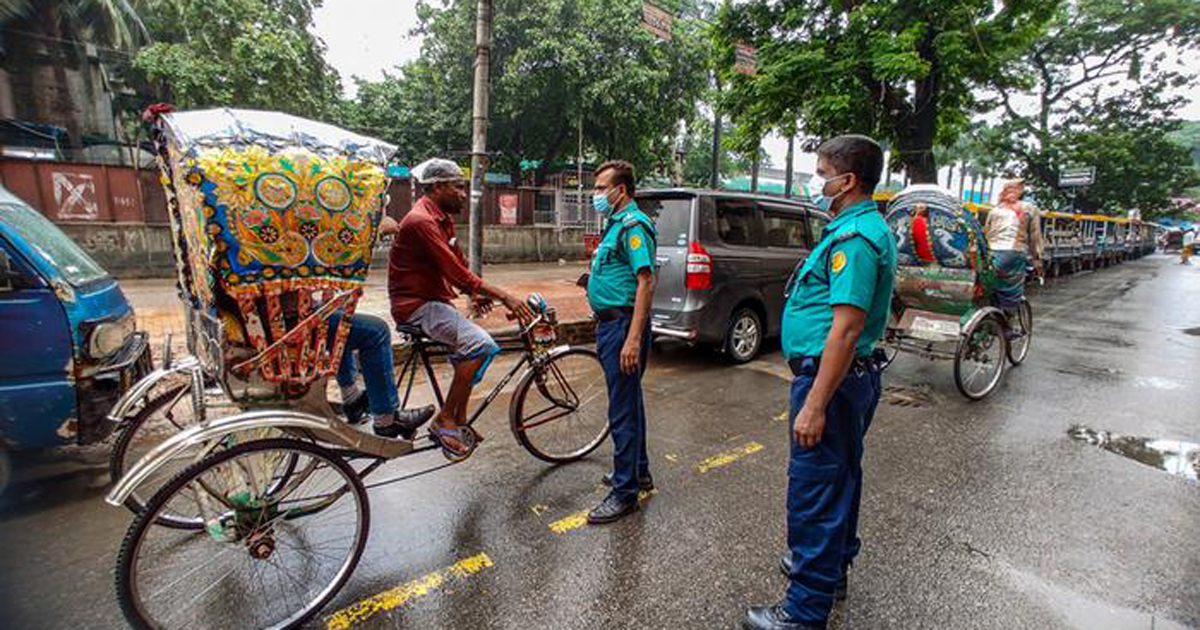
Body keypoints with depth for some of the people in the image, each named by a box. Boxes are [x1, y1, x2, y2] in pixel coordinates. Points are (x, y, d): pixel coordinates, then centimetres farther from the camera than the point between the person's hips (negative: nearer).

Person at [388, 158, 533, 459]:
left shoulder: (443, 218, 13)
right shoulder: (421, 221, -19)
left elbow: (459, 264, 13)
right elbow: (456, 273, -26)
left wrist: (476, 293, -6)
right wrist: (504, 296, -24)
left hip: (434, 301, 10)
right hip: (416, 305, -10)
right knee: (479, 343, -24)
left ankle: (459, 421, 19)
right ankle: (444, 421, -13)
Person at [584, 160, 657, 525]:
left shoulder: (633, 225, -14)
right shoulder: (616, 224, 18)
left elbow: (646, 282, -23)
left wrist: (633, 339, -28)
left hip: (623, 324, -11)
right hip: (610, 322, 11)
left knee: (623, 408, -4)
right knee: (628, 402, 19)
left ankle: (625, 492, 7)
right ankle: (638, 471, 33)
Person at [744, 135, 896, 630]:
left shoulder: (855, 238, -20)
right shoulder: (867, 228, 13)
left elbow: (846, 329, -27)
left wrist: (814, 406, -26)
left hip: (832, 380, -11)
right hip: (851, 377, 11)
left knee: (813, 491, -2)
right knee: (839, 478, 23)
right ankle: (832, 567, 42)